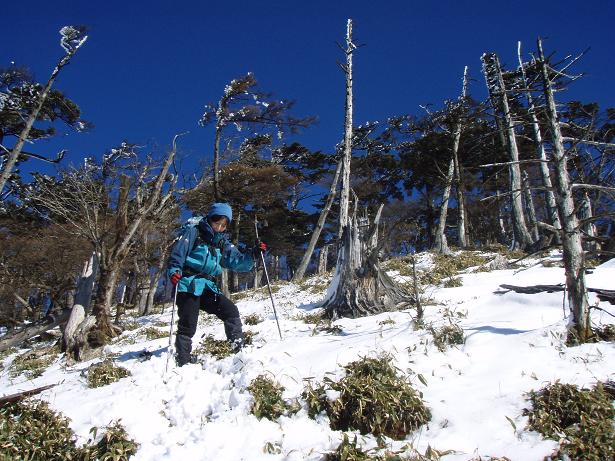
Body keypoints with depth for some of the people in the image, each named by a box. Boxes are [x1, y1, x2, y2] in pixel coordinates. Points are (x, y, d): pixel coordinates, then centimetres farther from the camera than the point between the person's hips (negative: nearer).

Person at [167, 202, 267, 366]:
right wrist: (174, 272, -27)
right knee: (187, 326, -8)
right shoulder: (193, 233, -2)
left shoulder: (223, 243, 14)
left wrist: (253, 254, -8)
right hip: (188, 286, -6)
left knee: (231, 311, -2)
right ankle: (183, 362, 3)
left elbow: (237, 262, 8)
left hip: (208, 288, 6)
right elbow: (177, 254, -9)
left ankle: (240, 348, 7)